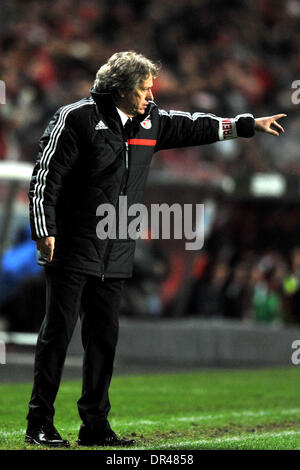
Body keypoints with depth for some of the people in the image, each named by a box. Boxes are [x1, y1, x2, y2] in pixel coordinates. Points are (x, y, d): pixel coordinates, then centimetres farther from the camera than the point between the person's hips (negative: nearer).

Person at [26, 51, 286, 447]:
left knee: (104, 338, 7)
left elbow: (194, 127, 24)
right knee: (58, 333, -5)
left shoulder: (150, 122, 11)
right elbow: (45, 177, -9)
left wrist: (250, 124, 24)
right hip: (71, 251, -6)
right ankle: (40, 424, 0)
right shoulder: (77, 119, -9)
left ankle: (95, 425, 13)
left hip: (116, 256, 7)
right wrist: (45, 232, -14)